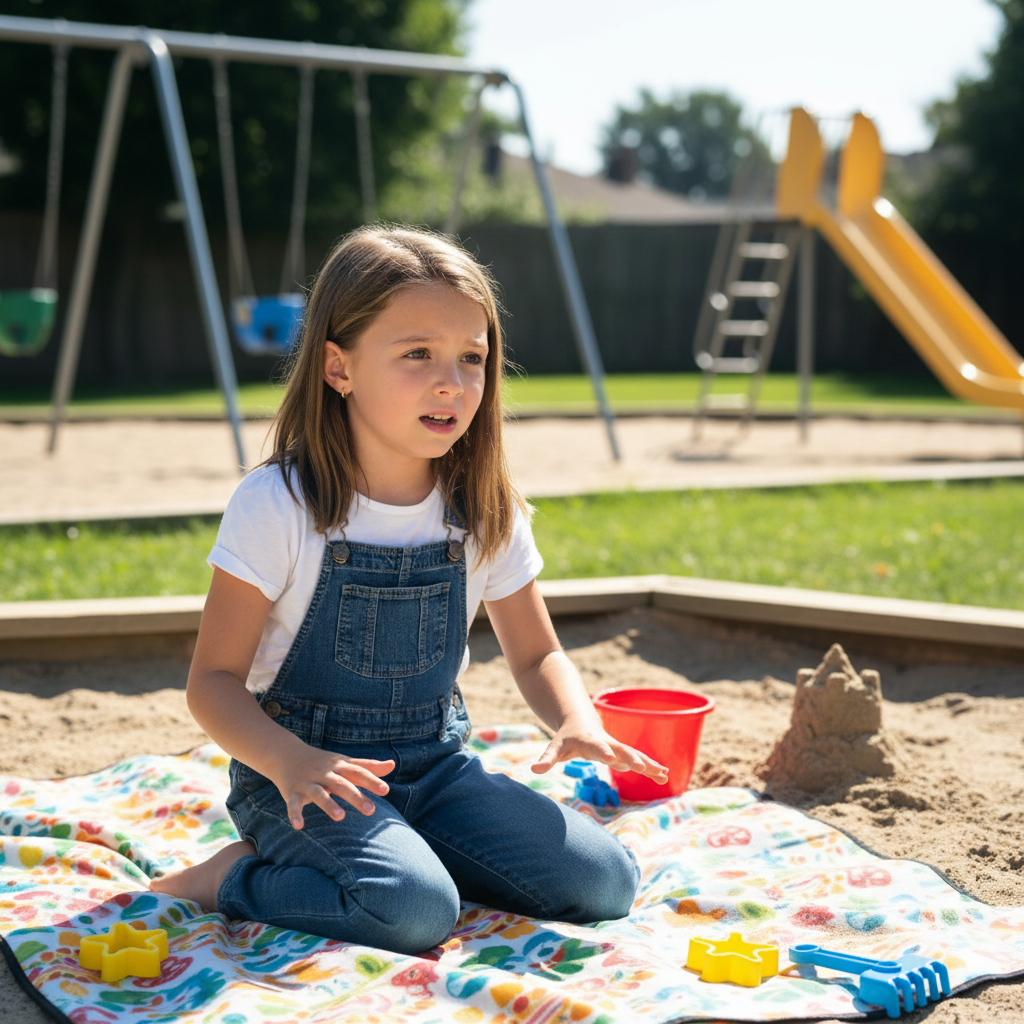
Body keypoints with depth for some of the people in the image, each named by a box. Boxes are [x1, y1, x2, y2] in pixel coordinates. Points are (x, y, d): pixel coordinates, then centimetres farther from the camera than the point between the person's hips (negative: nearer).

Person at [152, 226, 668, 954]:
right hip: (306, 774, -5)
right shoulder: (278, 507, -13)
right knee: (414, 911, -31)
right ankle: (237, 878, -6)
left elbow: (536, 653, 13)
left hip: (436, 766, 6)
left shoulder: (487, 513, 1)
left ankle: (399, 853, 8)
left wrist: (578, 722, -10)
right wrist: (288, 761, -31)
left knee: (605, 885, -8)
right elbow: (215, 679, -11)